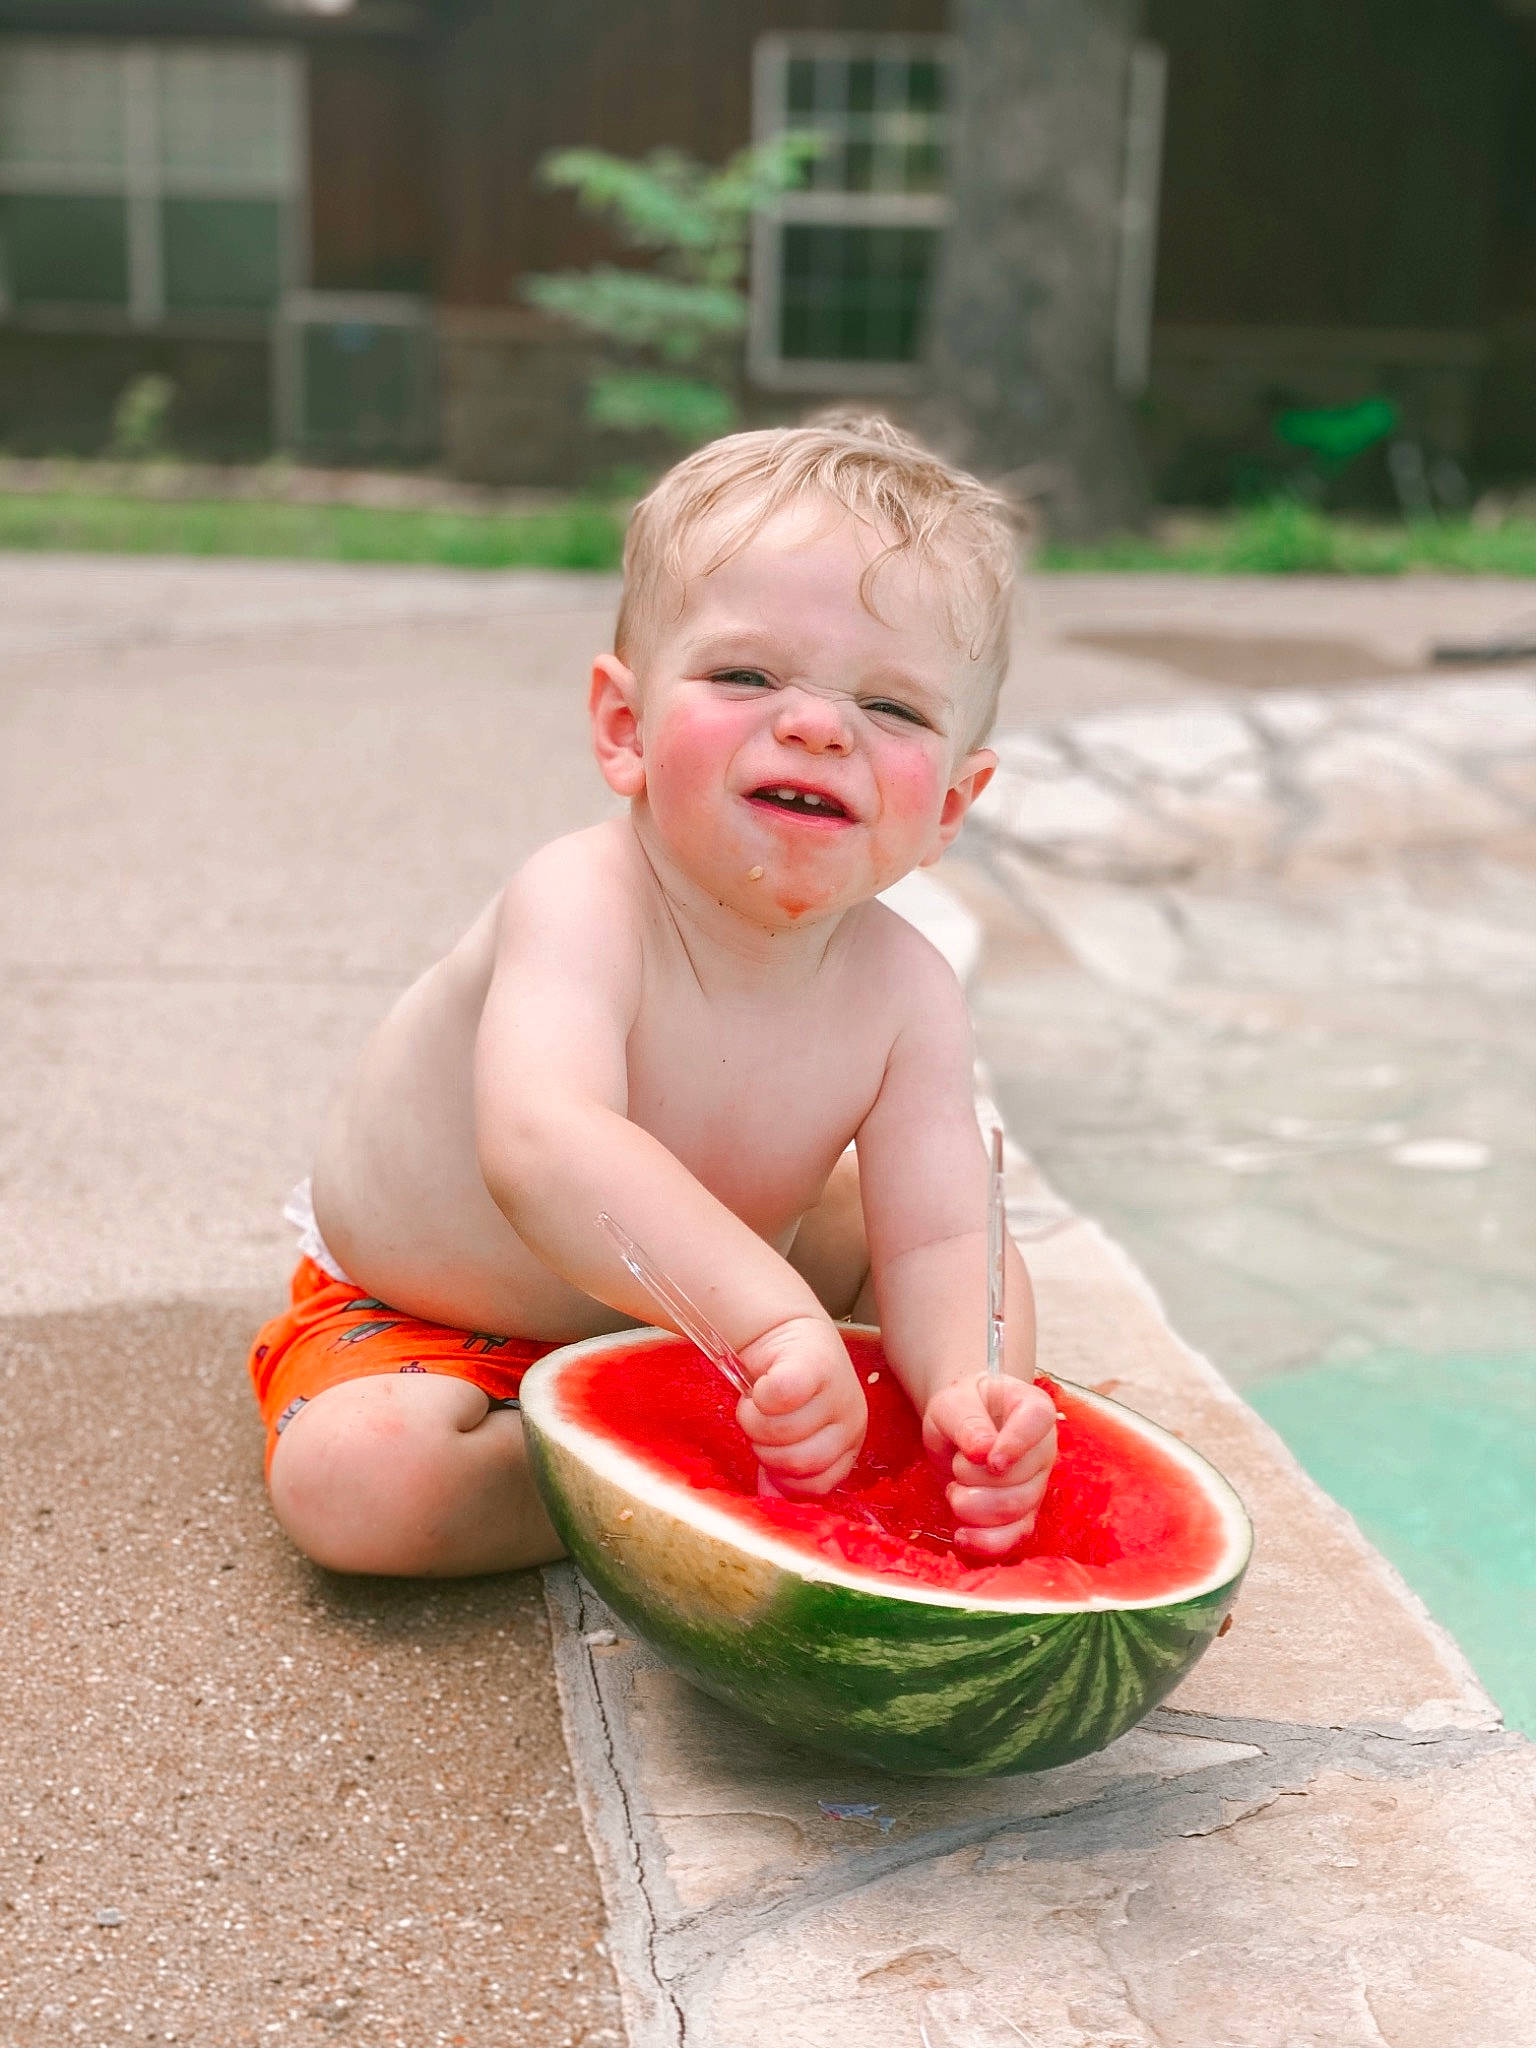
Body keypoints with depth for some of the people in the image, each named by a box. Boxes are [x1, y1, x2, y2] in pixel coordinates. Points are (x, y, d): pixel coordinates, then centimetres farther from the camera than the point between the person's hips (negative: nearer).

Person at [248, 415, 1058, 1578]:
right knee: (356, 1476, -32)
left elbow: (933, 1243, -25)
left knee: (997, 1291, 0)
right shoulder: (583, 905, -37)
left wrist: (959, 1387, -47)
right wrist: (772, 1316, -67)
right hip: (424, 1312, -3)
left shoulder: (905, 994, -21)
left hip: (684, 1305, 4)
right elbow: (541, 1146, -54)